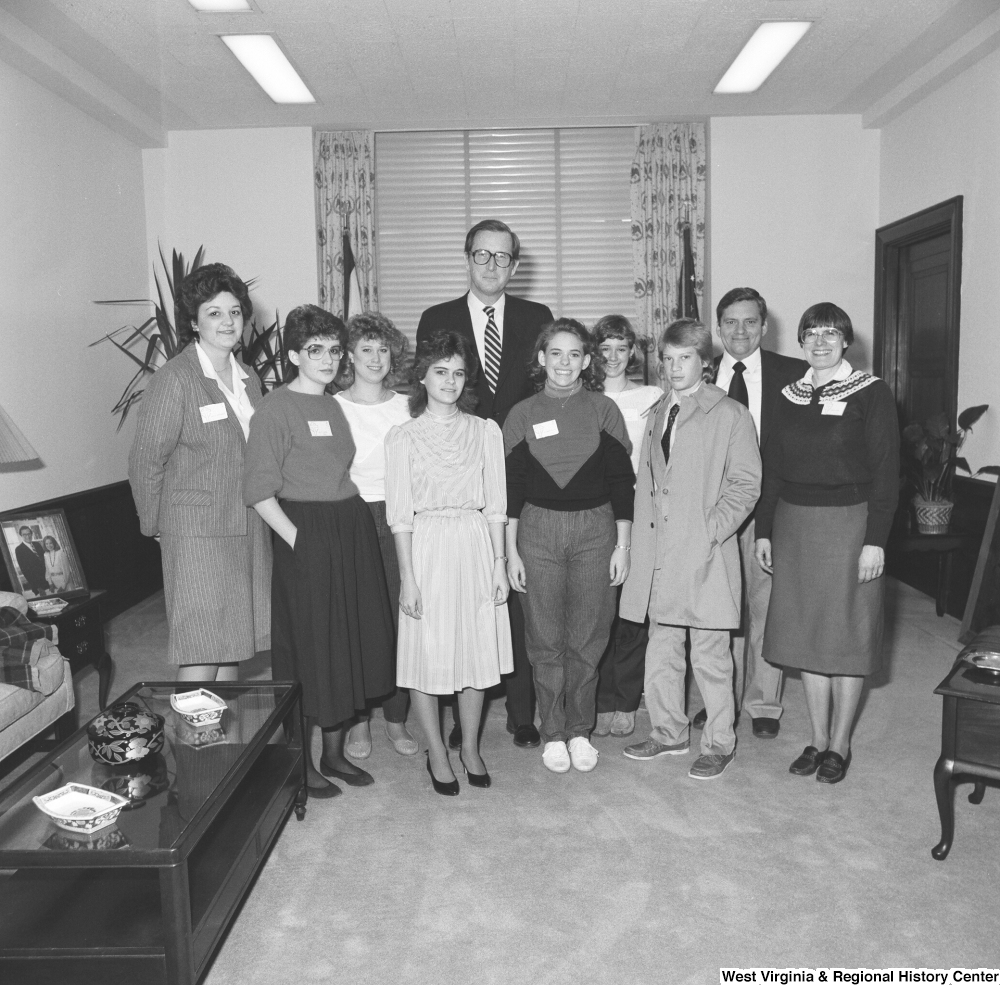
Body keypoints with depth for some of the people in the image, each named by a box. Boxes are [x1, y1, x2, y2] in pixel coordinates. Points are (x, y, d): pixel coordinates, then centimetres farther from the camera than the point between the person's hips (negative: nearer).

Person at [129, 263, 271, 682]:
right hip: (197, 529, -7)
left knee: (235, 642, 12)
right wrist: (155, 525, -2)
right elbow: (146, 460, -8)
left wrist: (262, 507, 14)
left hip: (248, 527, 7)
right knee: (201, 649, -5)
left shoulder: (248, 377, 11)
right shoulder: (174, 378, -11)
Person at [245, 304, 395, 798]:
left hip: (353, 534, 7)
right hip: (306, 539, -7)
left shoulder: (335, 405, 13)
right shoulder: (276, 409, -9)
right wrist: (297, 539, -16)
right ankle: (299, 761, 20)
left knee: (351, 642, 12)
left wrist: (353, 527, 6)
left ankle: (334, 752, 29)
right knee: (309, 649, 1)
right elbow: (259, 490, -13)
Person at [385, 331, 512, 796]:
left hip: (476, 548, 2)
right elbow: (400, 513, -3)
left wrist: (499, 563, 2)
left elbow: (495, 504, 7)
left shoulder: (485, 431, 6)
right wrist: (407, 576, -8)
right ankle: (436, 752, 22)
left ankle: (470, 747, 27)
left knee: (477, 649, 8)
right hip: (426, 548, -2)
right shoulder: (403, 435, 0)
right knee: (427, 652, 4)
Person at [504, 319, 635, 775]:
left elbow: (621, 480, 3)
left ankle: (580, 731, 22)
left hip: (596, 531, 0)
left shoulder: (604, 410, 3)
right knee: (545, 639, 5)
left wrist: (623, 545, -1)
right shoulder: (522, 415, 4)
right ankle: (553, 733, 20)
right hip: (538, 532, 0)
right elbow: (511, 487, 4)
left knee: (587, 638, 6)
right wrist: (510, 552, 0)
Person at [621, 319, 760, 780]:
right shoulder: (658, 414, 15)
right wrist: (641, 530, 8)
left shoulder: (730, 414, -3)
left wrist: (712, 530, -14)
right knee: (661, 650, 14)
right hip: (658, 552, 6)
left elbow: (746, 483, -6)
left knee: (710, 656, 2)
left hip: (706, 554, -6)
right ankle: (669, 731, 30)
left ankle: (718, 743, 18)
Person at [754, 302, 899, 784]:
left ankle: (840, 744, 19)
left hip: (848, 523, -4)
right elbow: (772, 469, 10)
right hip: (794, 524, 4)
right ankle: (817, 739, 22)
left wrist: (875, 540, -13)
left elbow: (885, 471, -8)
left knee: (847, 634, 5)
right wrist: (764, 530, 6)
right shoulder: (790, 397, 8)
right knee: (805, 634, 9)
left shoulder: (871, 393, -5)